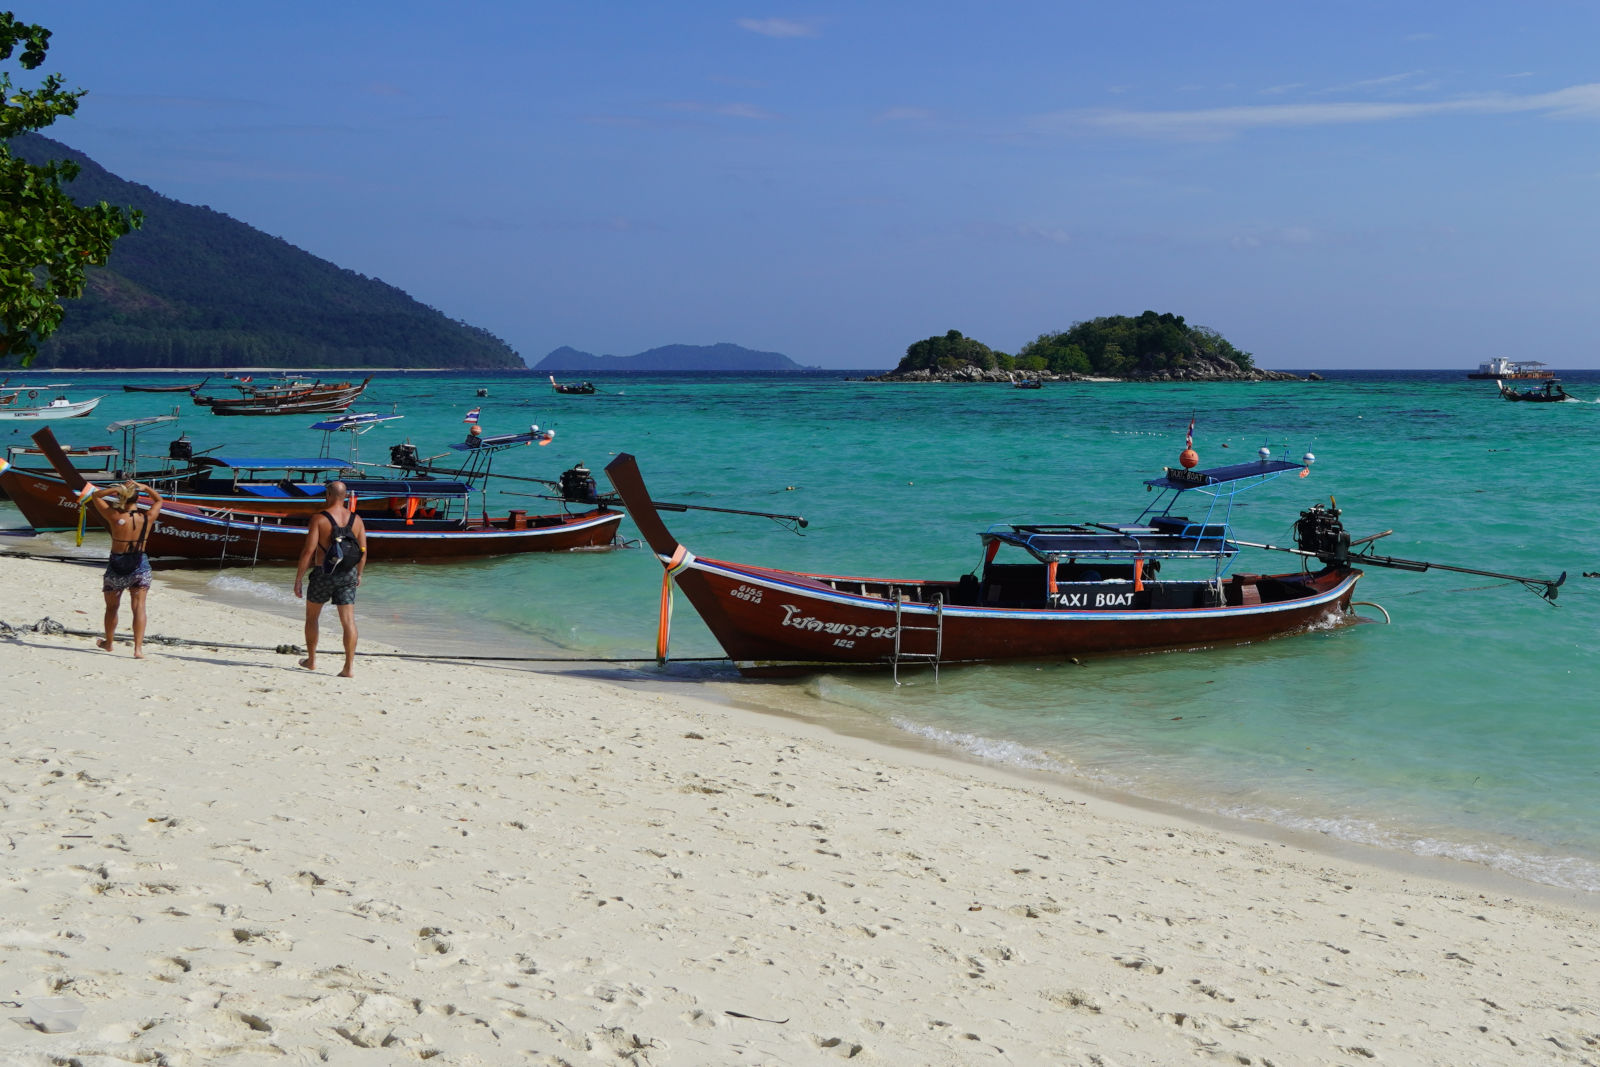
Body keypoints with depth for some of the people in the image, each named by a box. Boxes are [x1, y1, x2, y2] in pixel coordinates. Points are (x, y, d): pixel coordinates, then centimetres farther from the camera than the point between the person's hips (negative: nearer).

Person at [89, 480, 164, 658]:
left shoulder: (114, 517, -14)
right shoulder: (147, 518, -8)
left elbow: (95, 496, 0)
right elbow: (158, 500, 13)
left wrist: (117, 489, -10)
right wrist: (144, 487, 0)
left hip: (116, 565, 0)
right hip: (139, 565, 0)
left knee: (112, 607, 19)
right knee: (139, 606, -2)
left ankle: (109, 642, 39)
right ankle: (138, 648, -16)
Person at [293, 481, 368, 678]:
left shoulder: (319, 518, -10)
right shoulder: (356, 519, 3)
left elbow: (308, 551, -13)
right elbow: (363, 551, 6)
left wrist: (299, 578, -7)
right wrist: (358, 574, 21)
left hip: (323, 573, -3)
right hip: (348, 574, 3)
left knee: (312, 616, 18)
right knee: (348, 620, -1)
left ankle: (311, 660, 29)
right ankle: (349, 666, -9)